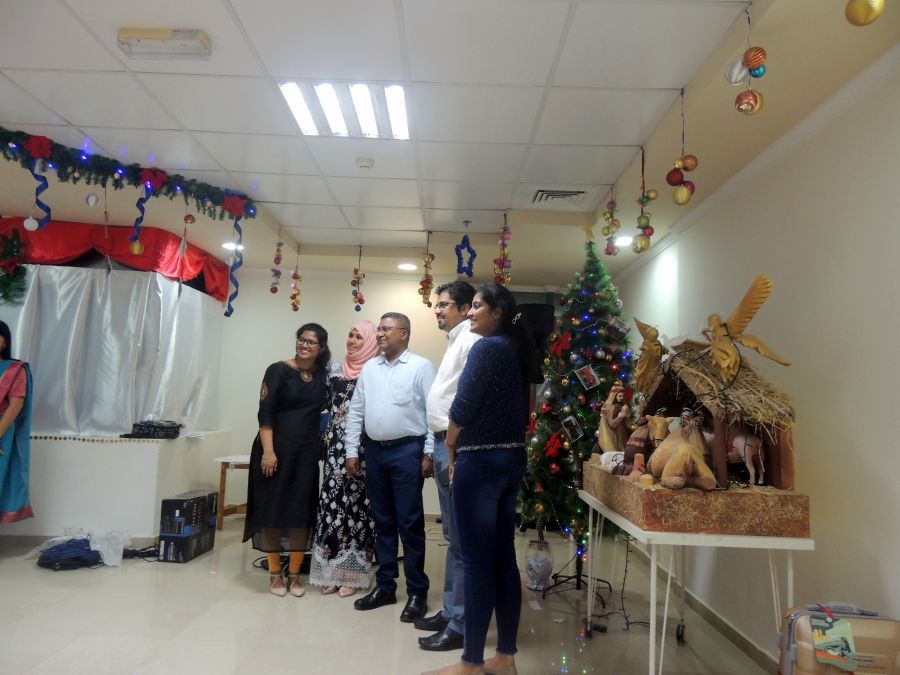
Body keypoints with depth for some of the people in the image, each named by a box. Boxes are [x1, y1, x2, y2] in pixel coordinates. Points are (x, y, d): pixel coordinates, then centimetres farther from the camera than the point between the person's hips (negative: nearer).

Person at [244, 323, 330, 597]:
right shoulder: (279, 370, -5)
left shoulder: (323, 375, 6)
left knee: (302, 511, 5)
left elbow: (325, 408, 13)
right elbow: (265, 413, -10)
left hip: (307, 451, 3)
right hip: (277, 448, -3)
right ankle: (274, 573, 18)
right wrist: (268, 451, -17)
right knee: (273, 508, 4)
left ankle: (294, 574, 18)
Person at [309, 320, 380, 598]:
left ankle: (353, 574, 10)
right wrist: (326, 434, 9)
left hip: (364, 447, -3)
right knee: (332, 501, 0)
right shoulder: (335, 368, 12)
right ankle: (332, 571, 11)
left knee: (357, 503, 0)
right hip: (337, 444, 4)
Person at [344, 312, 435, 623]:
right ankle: (385, 586, 25)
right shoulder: (369, 368, 11)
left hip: (407, 451, -5)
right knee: (383, 522, 14)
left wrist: (429, 454, -13)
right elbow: (356, 411, 11)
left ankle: (417, 592, 12)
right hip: (374, 451, 5)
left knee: (410, 524, 0)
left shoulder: (421, 367, -5)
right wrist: (352, 451, 7)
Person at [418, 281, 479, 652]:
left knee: (462, 541, -2)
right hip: (444, 442, 10)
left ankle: (460, 626, 8)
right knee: (453, 537, 17)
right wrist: (441, 448, 18)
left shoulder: (471, 341, -12)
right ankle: (450, 612, 28)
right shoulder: (455, 341, 19)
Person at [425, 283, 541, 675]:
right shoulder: (515, 350, 13)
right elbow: (505, 408, 13)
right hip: (510, 459, 9)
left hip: (481, 462, -9)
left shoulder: (487, 347, -12)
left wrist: (451, 445, 3)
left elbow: (463, 406, -15)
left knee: (477, 562, -1)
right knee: (503, 559, 13)